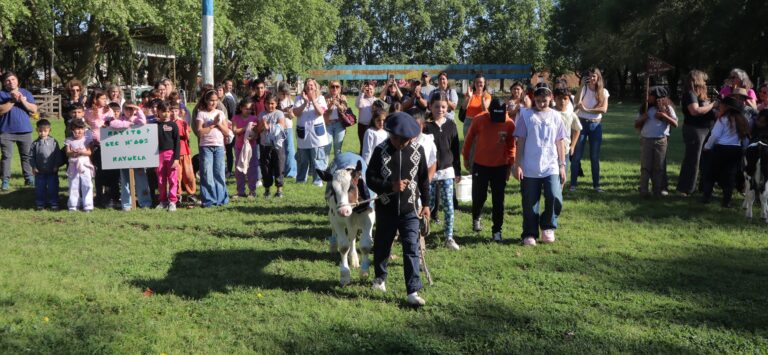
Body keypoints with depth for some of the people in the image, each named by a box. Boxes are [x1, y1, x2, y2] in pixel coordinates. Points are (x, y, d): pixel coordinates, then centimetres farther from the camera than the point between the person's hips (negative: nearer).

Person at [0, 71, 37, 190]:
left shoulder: (26, 93, 8)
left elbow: (34, 110, 0)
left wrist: (23, 101, -14)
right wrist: (12, 100, -18)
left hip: (25, 130, 2)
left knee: (27, 156, 6)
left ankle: (29, 178, 13)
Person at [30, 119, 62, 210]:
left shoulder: (53, 142, -3)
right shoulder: (35, 143, 1)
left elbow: (58, 155, -3)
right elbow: (32, 156, 3)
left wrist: (56, 166, -7)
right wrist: (33, 166, -4)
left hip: (52, 171, -1)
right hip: (40, 171, 2)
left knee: (53, 188, 5)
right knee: (40, 188, 9)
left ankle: (53, 202, 13)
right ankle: (40, 203, 19)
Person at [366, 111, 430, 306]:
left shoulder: (417, 151, -2)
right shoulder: (381, 150, -8)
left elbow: (424, 178, 8)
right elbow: (370, 178, -7)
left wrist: (425, 203, 9)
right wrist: (391, 186, -22)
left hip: (409, 210, 0)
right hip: (386, 209, 0)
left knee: (412, 249, -6)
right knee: (382, 245, 17)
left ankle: (413, 292, -5)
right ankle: (380, 277, 42)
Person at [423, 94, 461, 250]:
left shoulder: (451, 125, 4)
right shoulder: (426, 125, -5)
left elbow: (455, 150, 9)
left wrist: (458, 171, 9)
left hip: (447, 171, 2)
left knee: (449, 206, 1)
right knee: (428, 205, 3)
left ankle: (449, 237, 10)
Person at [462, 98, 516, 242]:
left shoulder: (509, 123, -10)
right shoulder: (479, 120, -12)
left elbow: (511, 146, 2)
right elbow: (469, 139, 2)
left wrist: (510, 165, 3)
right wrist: (465, 158, 9)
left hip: (500, 167, 0)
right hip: (480, 165, 0)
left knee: (498, 200, 2)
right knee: (479, 196, 7)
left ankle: (496, 230, 9)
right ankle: (476, 218, 36)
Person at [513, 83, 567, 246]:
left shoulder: (555, 117, 7)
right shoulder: (525, 115, 1)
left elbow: (560, 143, 10)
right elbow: (520, 142, 0)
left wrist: (562, 166, 6)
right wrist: (517, 165, -3)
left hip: (551, 167, 1)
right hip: (530, 168, -1)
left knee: (555, 198, -15)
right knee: (530, 204, 4)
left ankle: (548, 227, 10)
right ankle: (529, 234, 19)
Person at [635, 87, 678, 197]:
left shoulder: (667, 108, 3)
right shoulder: (645, 108, 10)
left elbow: (675, 124, -4)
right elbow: (636, 125, 13)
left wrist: (664, 116, -16)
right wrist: (642, 119, -7)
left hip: (661, 140, -2)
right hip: (645, 140, 2)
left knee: (659, 167, 3)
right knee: (645, 166, 1)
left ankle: (658, 190, 8)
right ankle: (643, 190, 2)